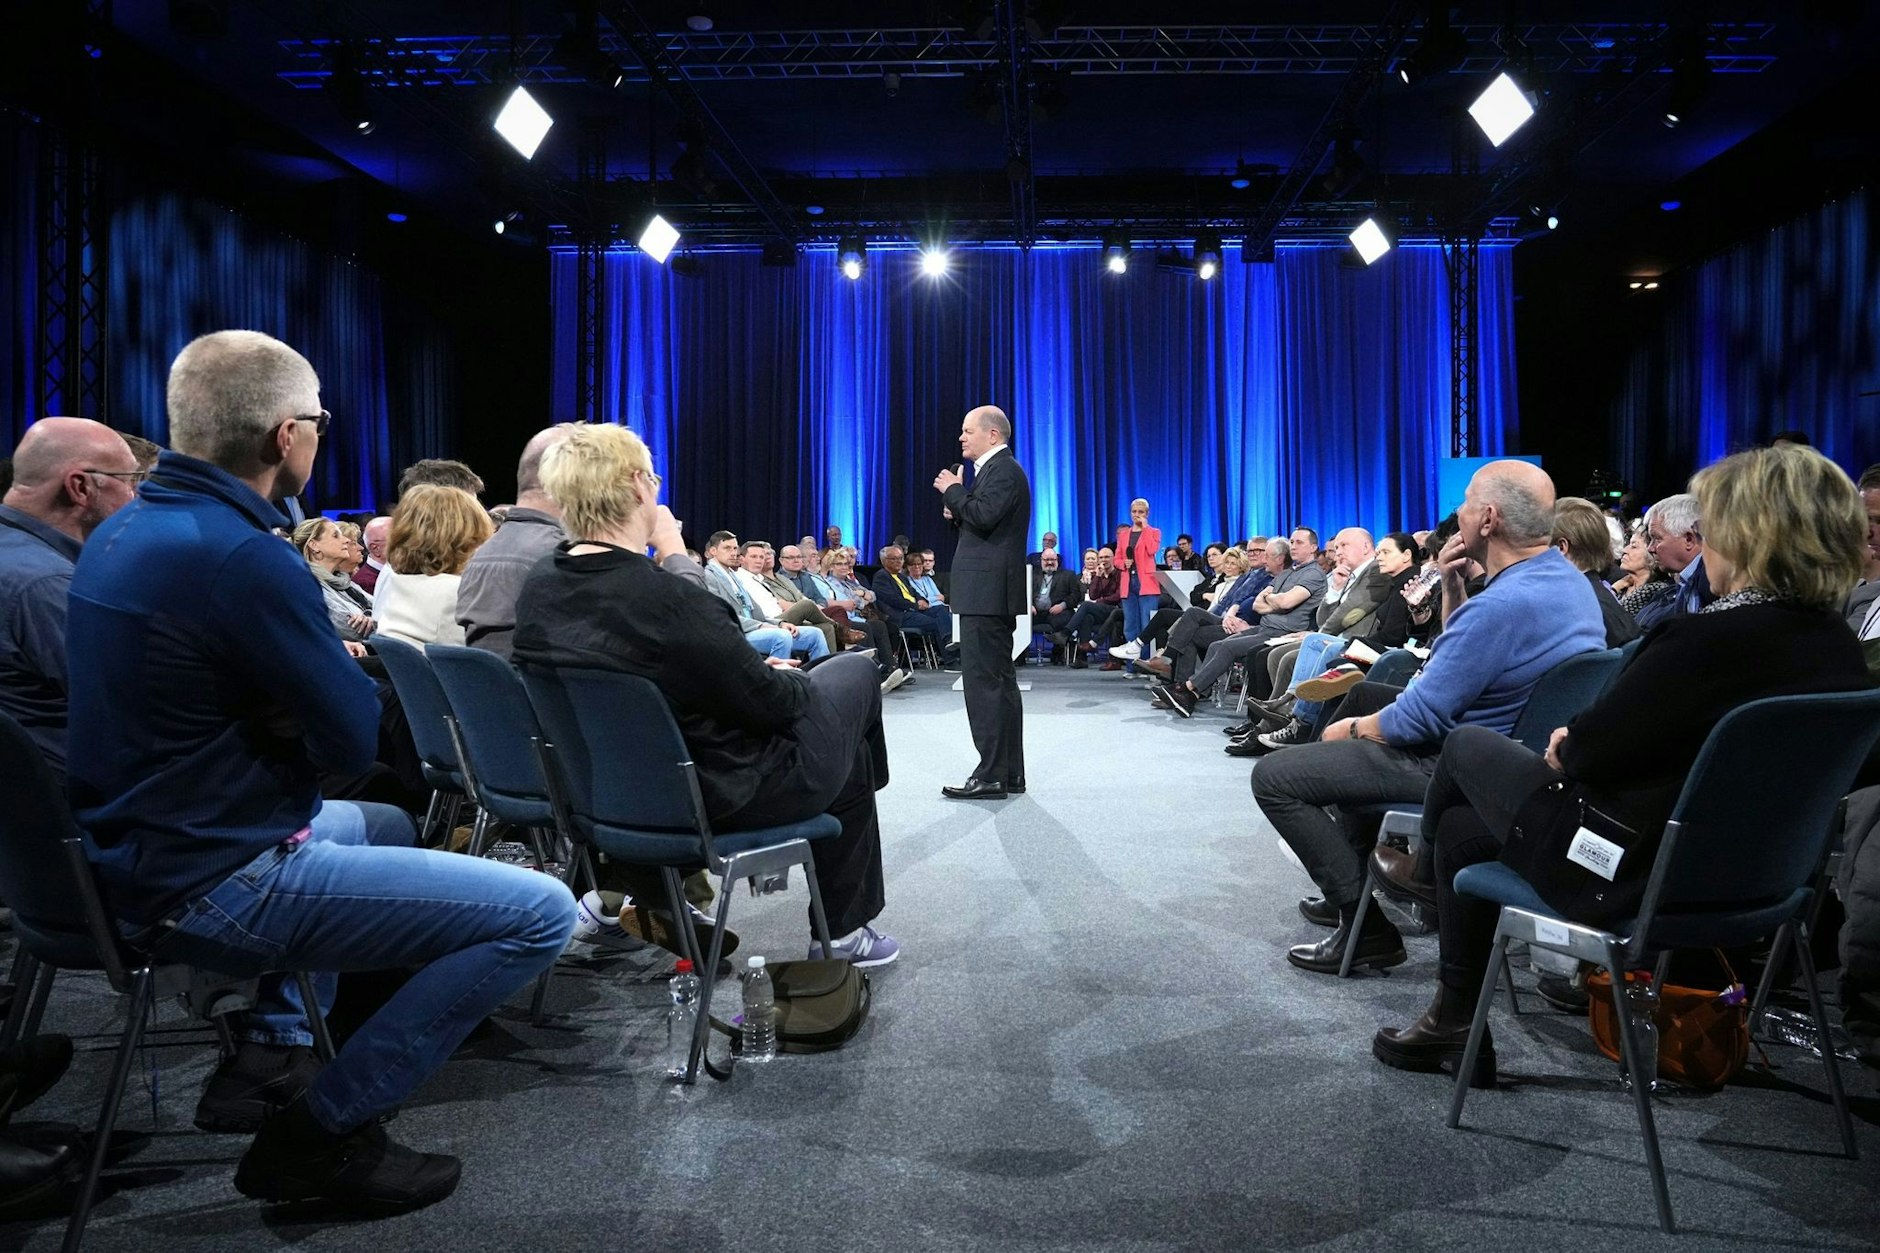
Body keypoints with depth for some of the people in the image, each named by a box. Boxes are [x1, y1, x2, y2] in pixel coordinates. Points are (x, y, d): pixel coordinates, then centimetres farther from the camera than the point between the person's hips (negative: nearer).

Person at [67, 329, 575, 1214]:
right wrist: (340, 675, 2)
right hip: (209, 882, -10)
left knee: (385, 827, 34)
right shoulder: (240, 554, -24)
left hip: (139, 853, 10)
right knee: (541, 913, -13)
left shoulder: (123, 528, 7)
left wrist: (320, 666, 0)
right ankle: (320, 1130, 0)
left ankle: (270, 1053, 26)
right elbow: (355, 742, -18)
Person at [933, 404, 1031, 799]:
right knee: (999, 679, 12)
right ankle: (1010, 772, 18)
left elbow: (983, 516, -24)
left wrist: (953, 490, -10)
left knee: (984, 681, -11)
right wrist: (957, 509, 6)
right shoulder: (996, 469, 21)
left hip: (987, 591, -11)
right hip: (991, 591, 11)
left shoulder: (1003, 469, -11)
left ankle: (991, 776, -9)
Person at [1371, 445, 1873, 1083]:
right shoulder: (1840, 647, -1)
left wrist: (1565, 748, 2)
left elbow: (1589, 751, -21)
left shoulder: (1709, 638, -29)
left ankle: (1419, 862, 43)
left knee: (1467, 744, 14)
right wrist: (1583, 743, 6)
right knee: (1462, 828, 21)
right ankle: (1454, 1021, 37)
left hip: (1633, 868, -8)